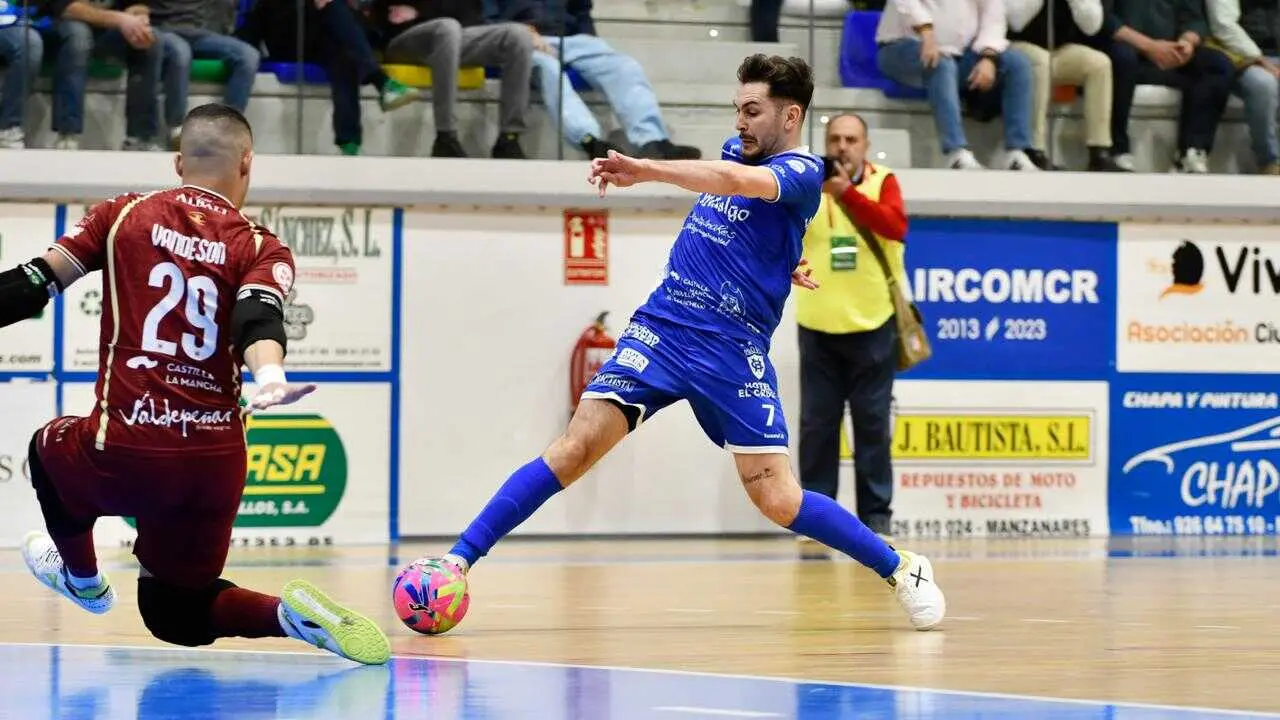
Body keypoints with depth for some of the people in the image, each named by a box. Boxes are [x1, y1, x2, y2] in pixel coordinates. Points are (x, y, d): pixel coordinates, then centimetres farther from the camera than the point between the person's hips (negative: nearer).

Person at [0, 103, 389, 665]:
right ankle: (291, 615, -5)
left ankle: (83, 578, 55)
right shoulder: (261, 248, 5)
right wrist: (269, 379, -33)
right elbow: (258, 317, -16)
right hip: (216, 465, 2)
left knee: (50, 451, 36)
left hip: (126, 455, -2)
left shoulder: (124, 215, 6)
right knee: (174, 615, 21)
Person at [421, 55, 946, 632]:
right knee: (577, 446, -13)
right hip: (660, 327, 5)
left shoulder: (801, 172, -8)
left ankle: (901, 568, 15)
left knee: (780, 502, -7)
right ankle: (459, 561, -15)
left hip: (733, 352, -5)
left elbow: (737, 182, -30)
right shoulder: (735, 150, 14)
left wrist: (643, 169, -37)